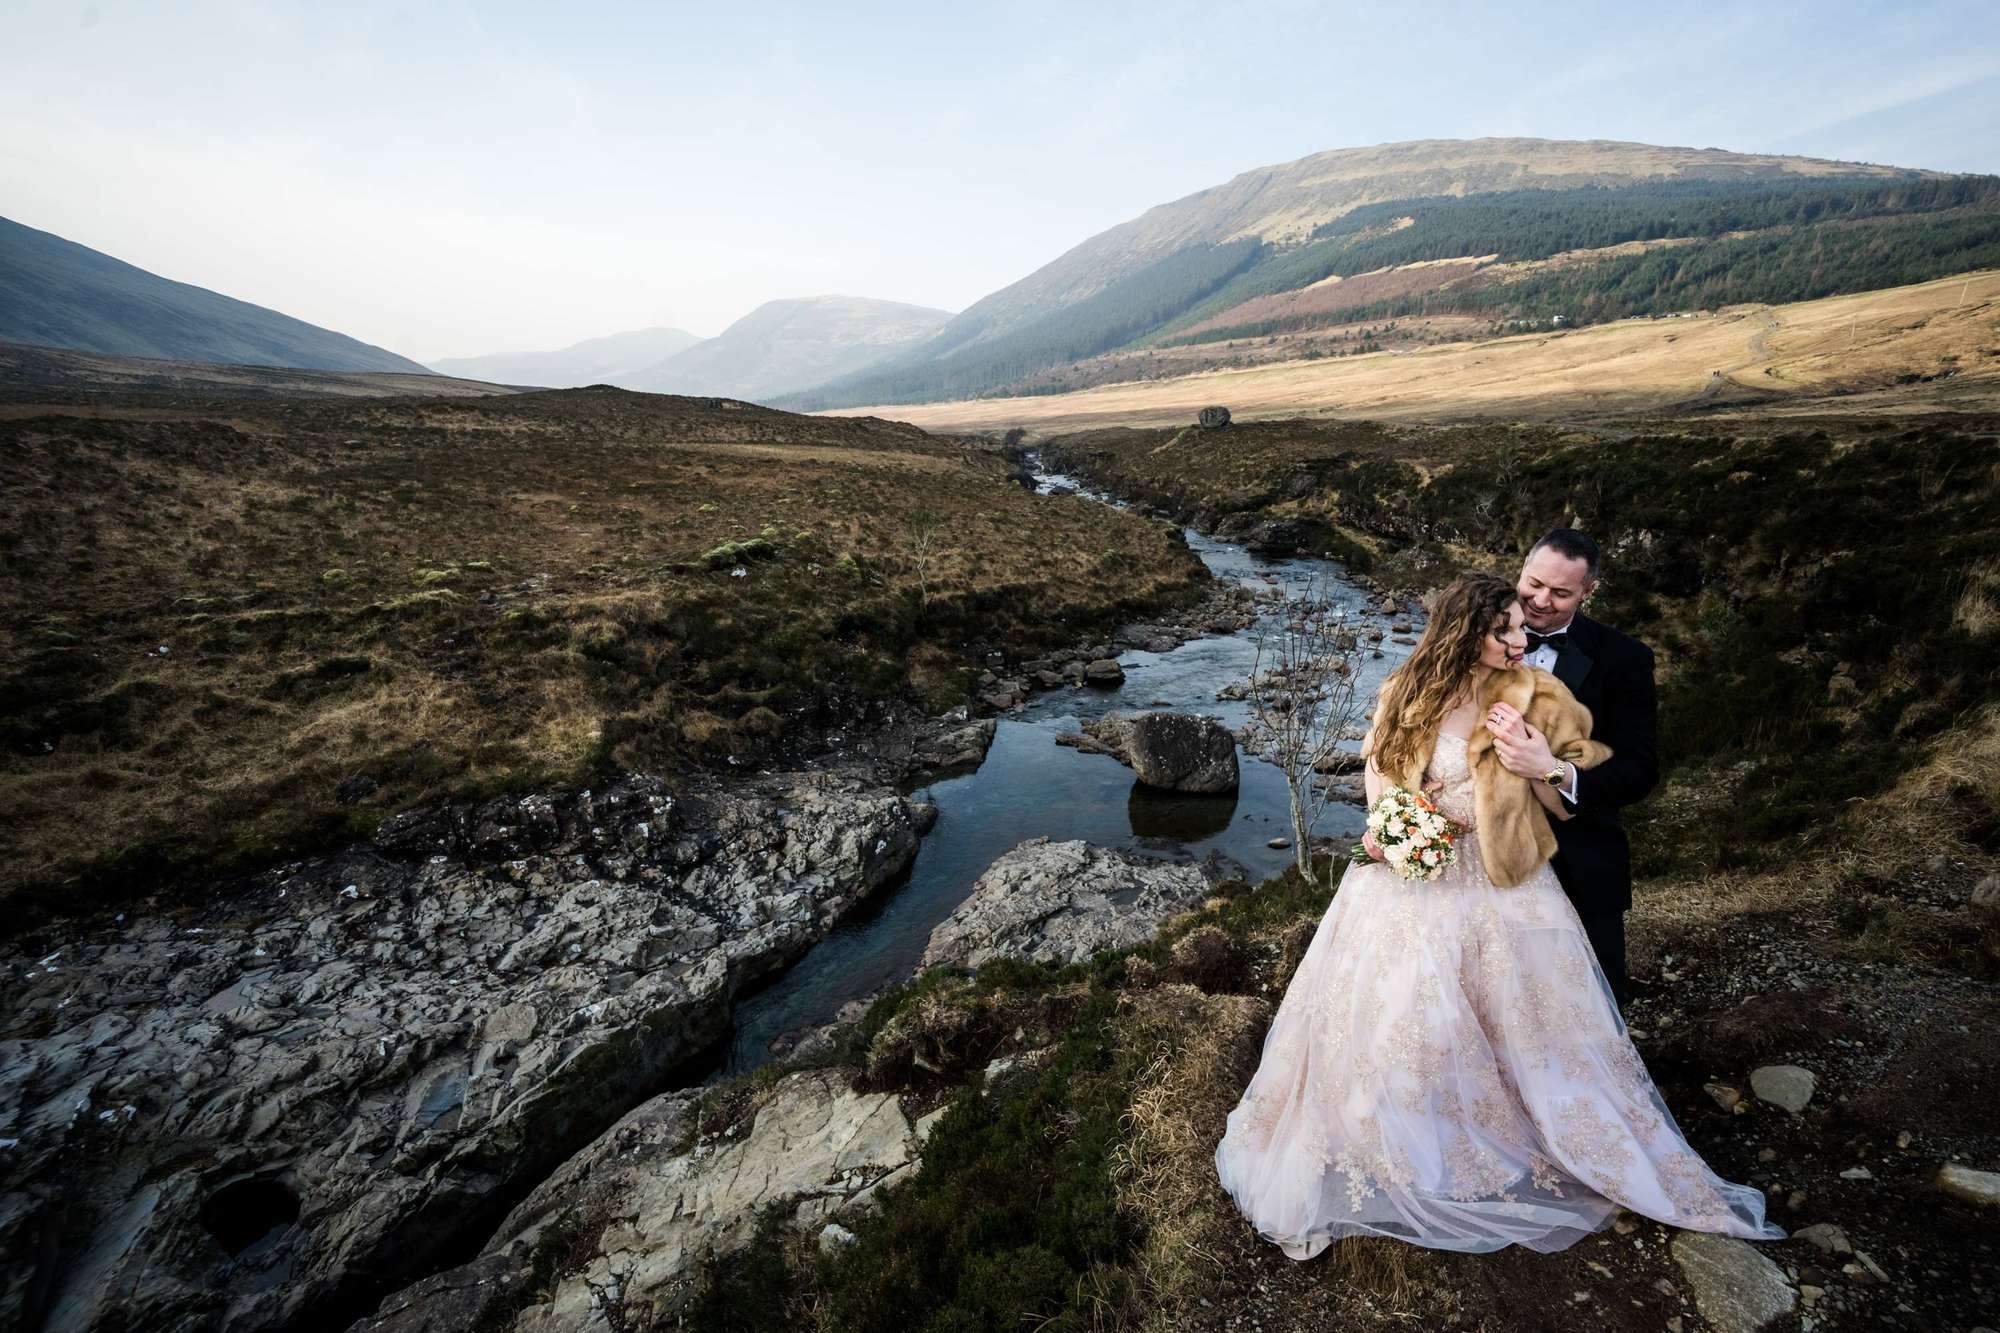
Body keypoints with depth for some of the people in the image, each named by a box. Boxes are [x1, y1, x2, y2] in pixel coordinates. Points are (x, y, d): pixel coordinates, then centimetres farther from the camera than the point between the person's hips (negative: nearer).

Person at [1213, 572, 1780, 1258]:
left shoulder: (1536, 698, -8)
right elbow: (1379, 764, 10)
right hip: (1410, 882, 2)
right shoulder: (1409, 691, -4)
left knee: (1523, 1025, 9)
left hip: (1497, 888, -1)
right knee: (1389, 1016, 10)